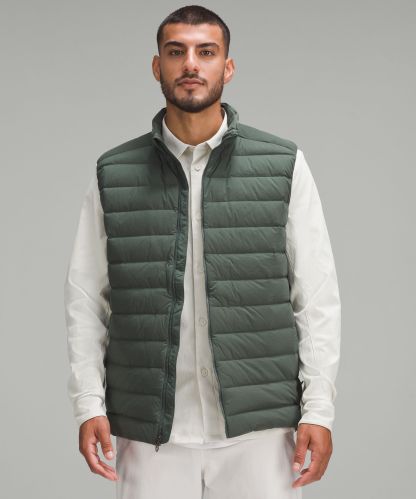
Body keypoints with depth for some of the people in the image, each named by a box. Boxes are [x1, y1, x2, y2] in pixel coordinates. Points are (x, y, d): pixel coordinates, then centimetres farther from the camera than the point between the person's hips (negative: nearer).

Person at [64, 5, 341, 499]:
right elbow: (86, 299, 7)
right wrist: (89, 403, -2)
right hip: (150, 436, 1)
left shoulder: (284, 165, 3)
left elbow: (318, 297, 2)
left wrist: (319, 409, -5)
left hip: (259, 427, -1)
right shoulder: (113, 174, 6)